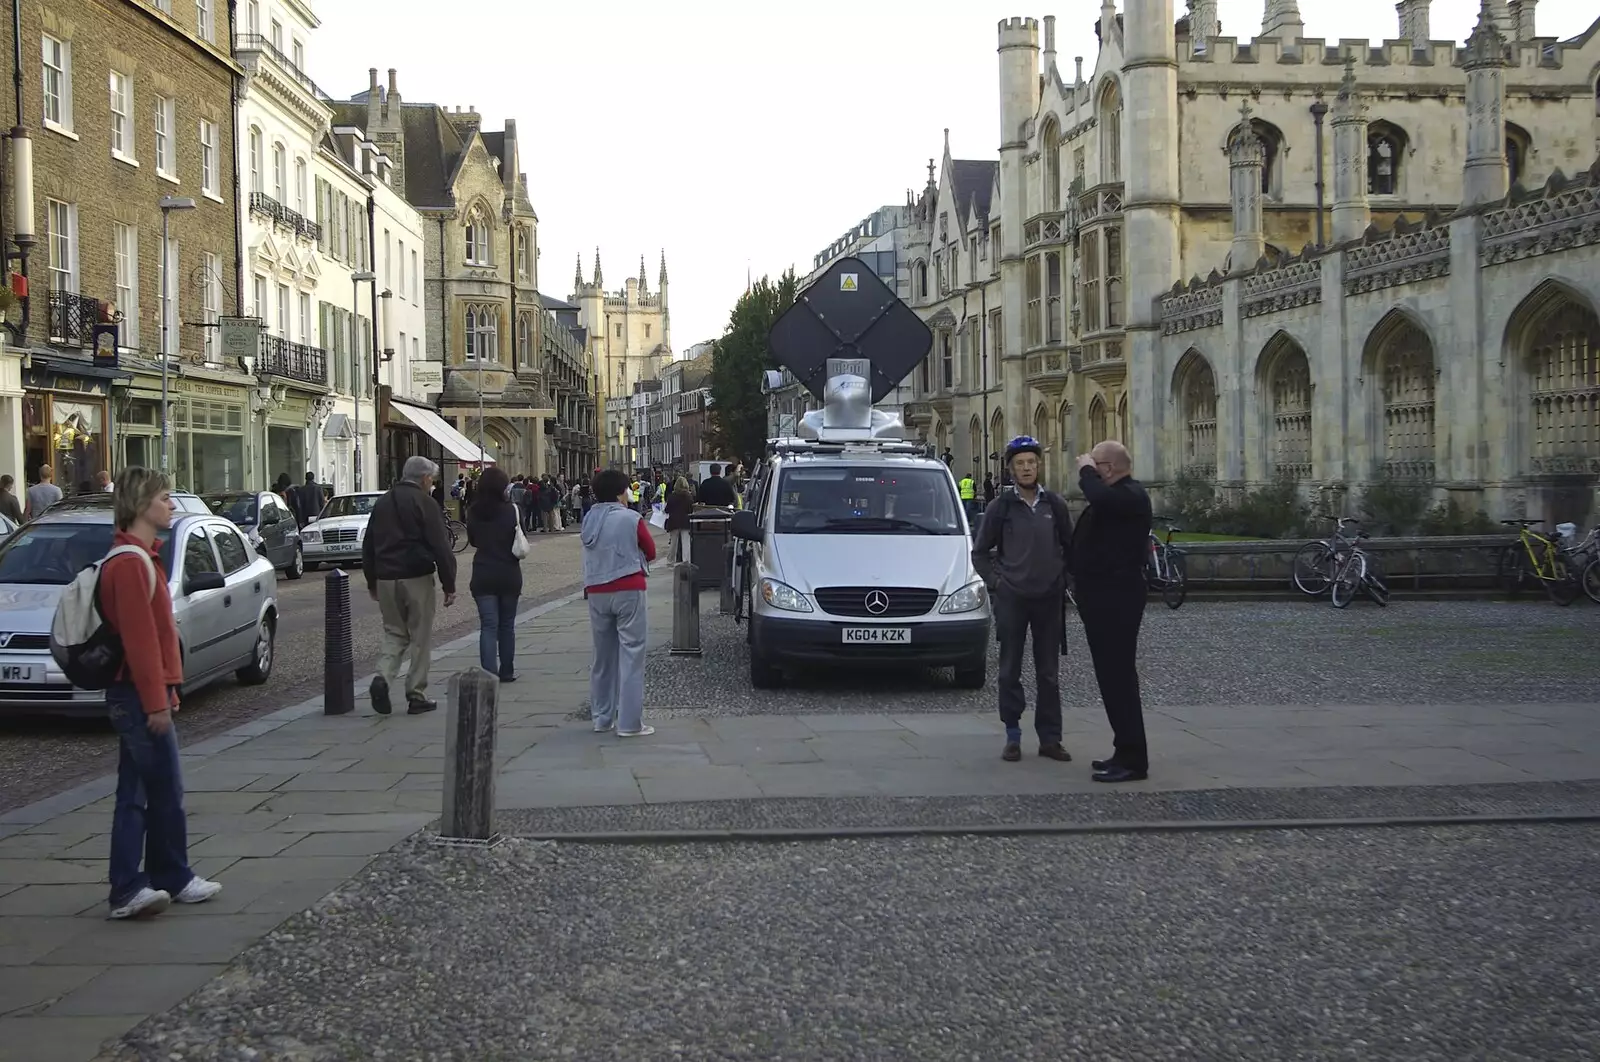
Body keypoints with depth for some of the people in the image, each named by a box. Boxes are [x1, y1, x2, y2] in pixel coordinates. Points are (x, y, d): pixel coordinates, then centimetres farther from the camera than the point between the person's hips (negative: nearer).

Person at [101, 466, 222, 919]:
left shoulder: (137, 558, 16)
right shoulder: (131, 563, -17)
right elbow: (138, 638, -21)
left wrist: (164, 691, 21)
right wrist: (156, 701, -20)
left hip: (134, 695, 10)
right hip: (139, 696, -10)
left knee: (136, 792, 11)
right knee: (165, 790, -1)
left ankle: (129, 890, 15)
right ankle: (172, 878, 9)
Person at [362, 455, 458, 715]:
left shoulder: (382, 503, 12)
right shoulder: (425, 503, -7)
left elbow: (368, 547, 18)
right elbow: (441, 547, -11)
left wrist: (372, 583, 26)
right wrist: (449, 585, -6)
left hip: (386, 579, 5)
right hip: (417, 577, -5)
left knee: (394, 632, 15)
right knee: (420, 636, 4)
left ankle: (383, 677, -10)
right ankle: (416, 696, 6)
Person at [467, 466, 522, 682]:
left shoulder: (474, 512, -4)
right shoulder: (510, 510, -11)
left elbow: (472, 540, 9)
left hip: (483, 576, 1)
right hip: (509, 575, 0)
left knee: (488, 626, -1)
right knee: (507, 625, 13)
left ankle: (489, 674, -11)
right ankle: (506, 672, 20)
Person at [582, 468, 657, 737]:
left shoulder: (588, 521, 6)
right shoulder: (631, 519, -9)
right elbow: (650, 552, 2)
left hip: (596, 592, 6)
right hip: (628, 591, -6)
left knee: (603, 656, 15)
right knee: (630, 654, -4)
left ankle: (602, 717, 20)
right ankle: (629, 722, -7)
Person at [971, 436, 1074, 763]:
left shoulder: (1056, 505, 4)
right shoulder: (1000, 507, 0)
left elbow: (1070, 548, 12)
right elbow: (980, 552, 7)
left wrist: (1063, 580, 3)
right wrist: (996, 582, -2)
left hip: (1049, 598, 1)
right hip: (1011, 599, -1)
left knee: (1049, 673, 6)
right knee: (1010, 671, 3)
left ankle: (1050, 738, 12)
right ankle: (1012, 736, 11)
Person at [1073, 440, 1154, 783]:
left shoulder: (1131, 495, -15)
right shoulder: (1115, 496, 18)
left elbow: (1100, 498, -37)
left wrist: (1086, 472, -19)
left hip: (1116, 599, -11)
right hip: (1103, 597, 11)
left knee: (1118, 677, -10)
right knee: (1112, 676, 13)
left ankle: (1133, 760, -7)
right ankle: (1125, 752, 20)